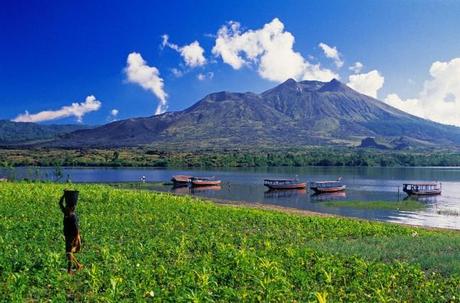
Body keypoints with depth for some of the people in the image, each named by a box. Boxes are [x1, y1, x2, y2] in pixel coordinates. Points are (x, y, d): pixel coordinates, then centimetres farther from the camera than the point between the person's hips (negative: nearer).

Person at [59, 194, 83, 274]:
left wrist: (76, 240, -26)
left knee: (69, 253, -9)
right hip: (67, 237, 9)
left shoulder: (73, 217, -21)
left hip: (73, 238, -9)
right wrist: (64, 195, 0)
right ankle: (78, 265, 31)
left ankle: (69, 271, -2)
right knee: (69, 253, 17)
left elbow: (77, 229, -24)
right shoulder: (66, 214, 3)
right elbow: (60, 203, 10)